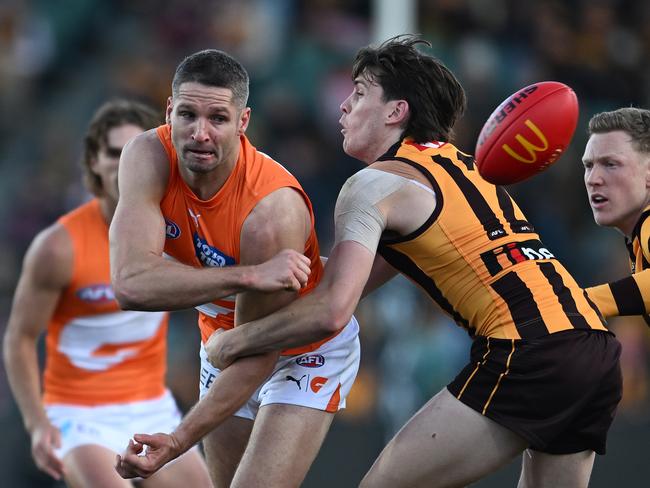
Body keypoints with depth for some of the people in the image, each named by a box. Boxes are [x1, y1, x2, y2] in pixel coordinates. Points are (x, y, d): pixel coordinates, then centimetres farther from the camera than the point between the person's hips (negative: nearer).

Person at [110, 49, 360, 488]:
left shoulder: (273, 209, -36)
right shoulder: (149, 157, -24)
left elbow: (258, 353, -29)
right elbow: (132, 283, -37)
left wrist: (180, 441, -36)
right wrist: (248, 276, -46)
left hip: (306, 353, -5)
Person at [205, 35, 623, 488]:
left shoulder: (374, 184, 1)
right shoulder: (460, 163, 26)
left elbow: (330, 311, -10)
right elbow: (363, 276, 32)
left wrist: (232, 342, 3)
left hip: (529, 355, -8)